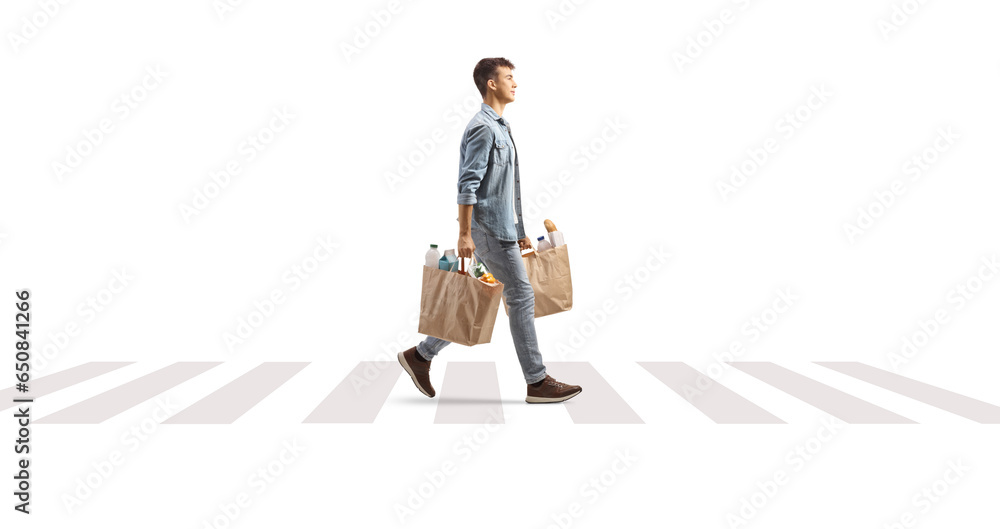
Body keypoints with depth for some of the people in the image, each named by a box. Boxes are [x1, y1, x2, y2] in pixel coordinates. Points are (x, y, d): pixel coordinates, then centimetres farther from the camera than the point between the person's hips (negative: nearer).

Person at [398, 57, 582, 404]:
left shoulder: (500, 128, 20)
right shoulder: (483, 127, -12)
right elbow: (468, 184, -18)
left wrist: (519, 232, 22)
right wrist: (465, 234, -22)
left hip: (502, 227, 10)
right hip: (489, 227, -10)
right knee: (521, 296, -6)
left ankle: (420, 356, 19)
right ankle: (537, 382, 2)